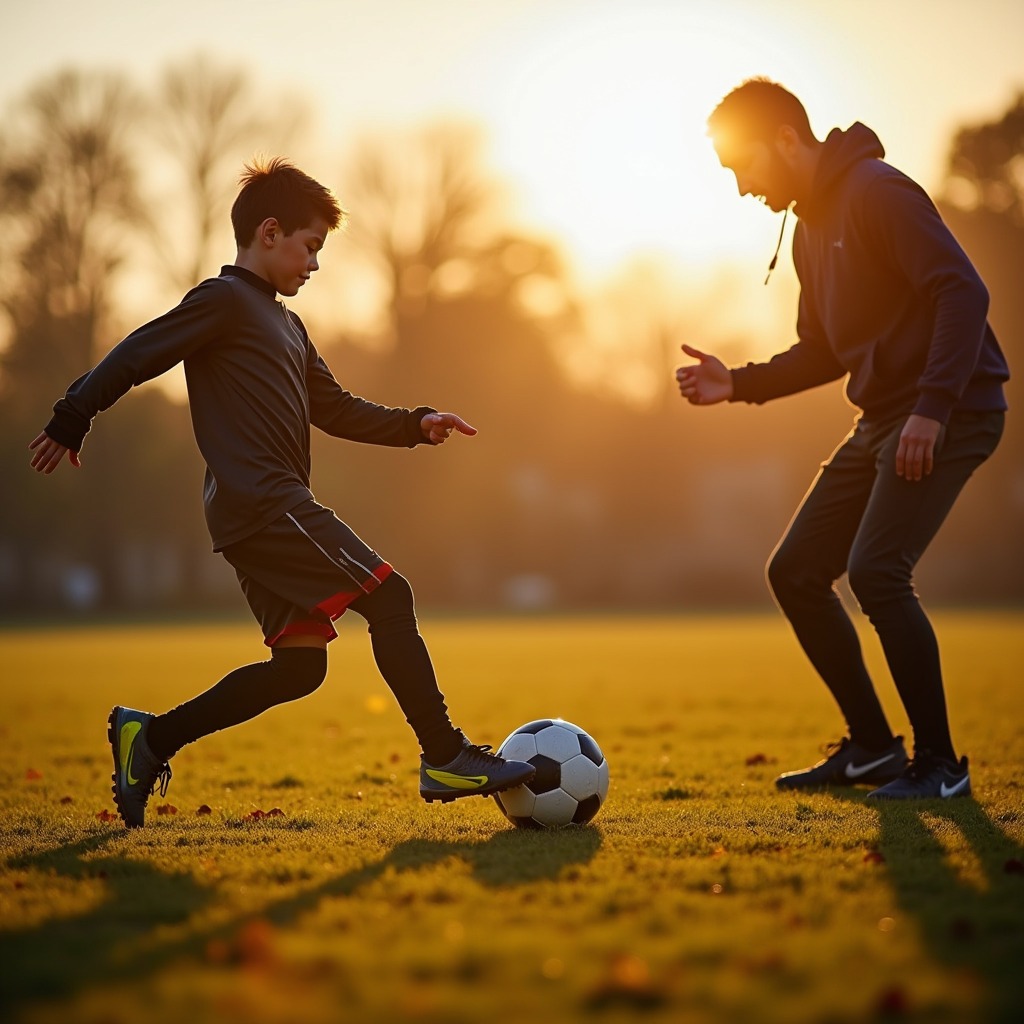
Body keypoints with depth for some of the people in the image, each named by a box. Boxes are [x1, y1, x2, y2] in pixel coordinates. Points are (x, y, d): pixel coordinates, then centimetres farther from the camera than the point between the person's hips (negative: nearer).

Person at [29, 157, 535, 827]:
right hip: (262, 503, -10)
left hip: (266, 516, 10)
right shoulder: (224, 301, -4)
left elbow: (338, 411, 27)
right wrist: (71, 422, -2)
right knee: (388, 597, -12)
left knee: (300, 666, 7)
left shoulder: (286, 325, 25)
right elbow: (135, 357, -6)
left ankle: (148, 738, 13)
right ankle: (447, 759, -12)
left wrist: (416, 423, 14)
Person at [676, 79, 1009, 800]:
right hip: (881, 420, 10)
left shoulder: (878, 191, -12)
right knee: (795, 573, 6)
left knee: (875, 571, -21)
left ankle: (940, 763, -7)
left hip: (950, 412, -10)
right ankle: (872, 745, 17)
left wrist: (931, 408, -26)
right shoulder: (810, 229, 17)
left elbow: (963, 291, -20)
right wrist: (738, 383, 10)